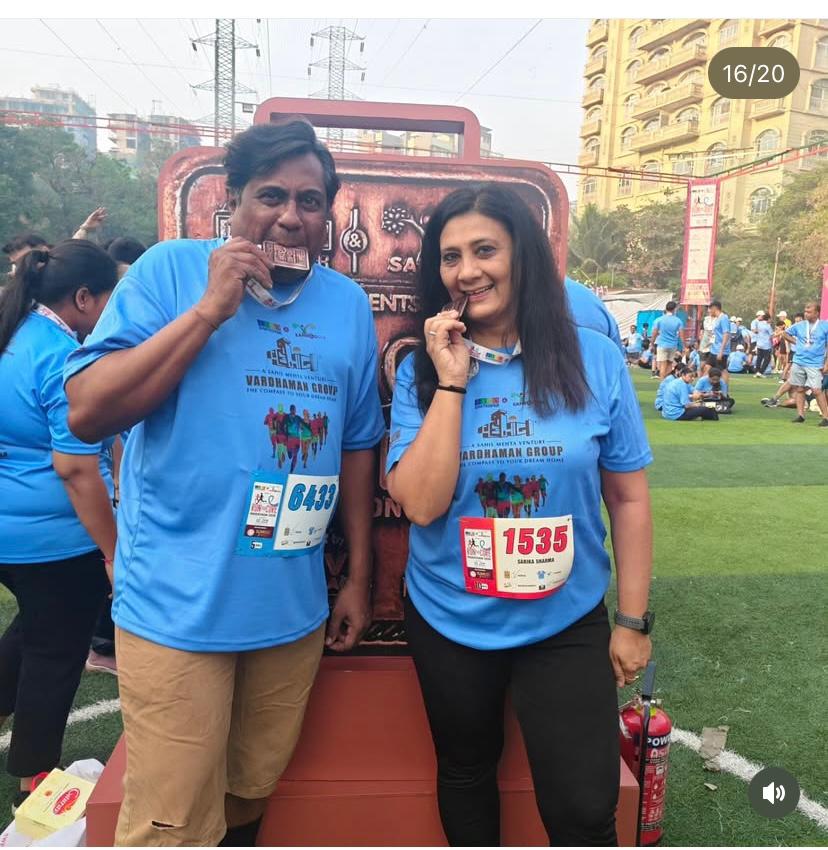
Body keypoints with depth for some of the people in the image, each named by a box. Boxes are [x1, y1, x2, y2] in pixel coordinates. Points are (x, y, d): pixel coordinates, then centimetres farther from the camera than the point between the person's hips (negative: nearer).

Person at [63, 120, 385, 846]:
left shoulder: (349, 303, 5)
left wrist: (359, 576, 12)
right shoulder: (171, 269, -5)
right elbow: (87, 412, -12)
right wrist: (211, 309, -18)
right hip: (177, 607, -3)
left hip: (294, 608, 4)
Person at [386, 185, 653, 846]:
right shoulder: (421, 370, -8)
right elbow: (421, 504, -17)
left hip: (568, 625, -1)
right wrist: (453, 381, -21)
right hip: (449, 623, 1)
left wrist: (633, 621, 0)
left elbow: (628, 497, -3)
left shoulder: (594, 359, -9)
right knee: (466, 773, 23)